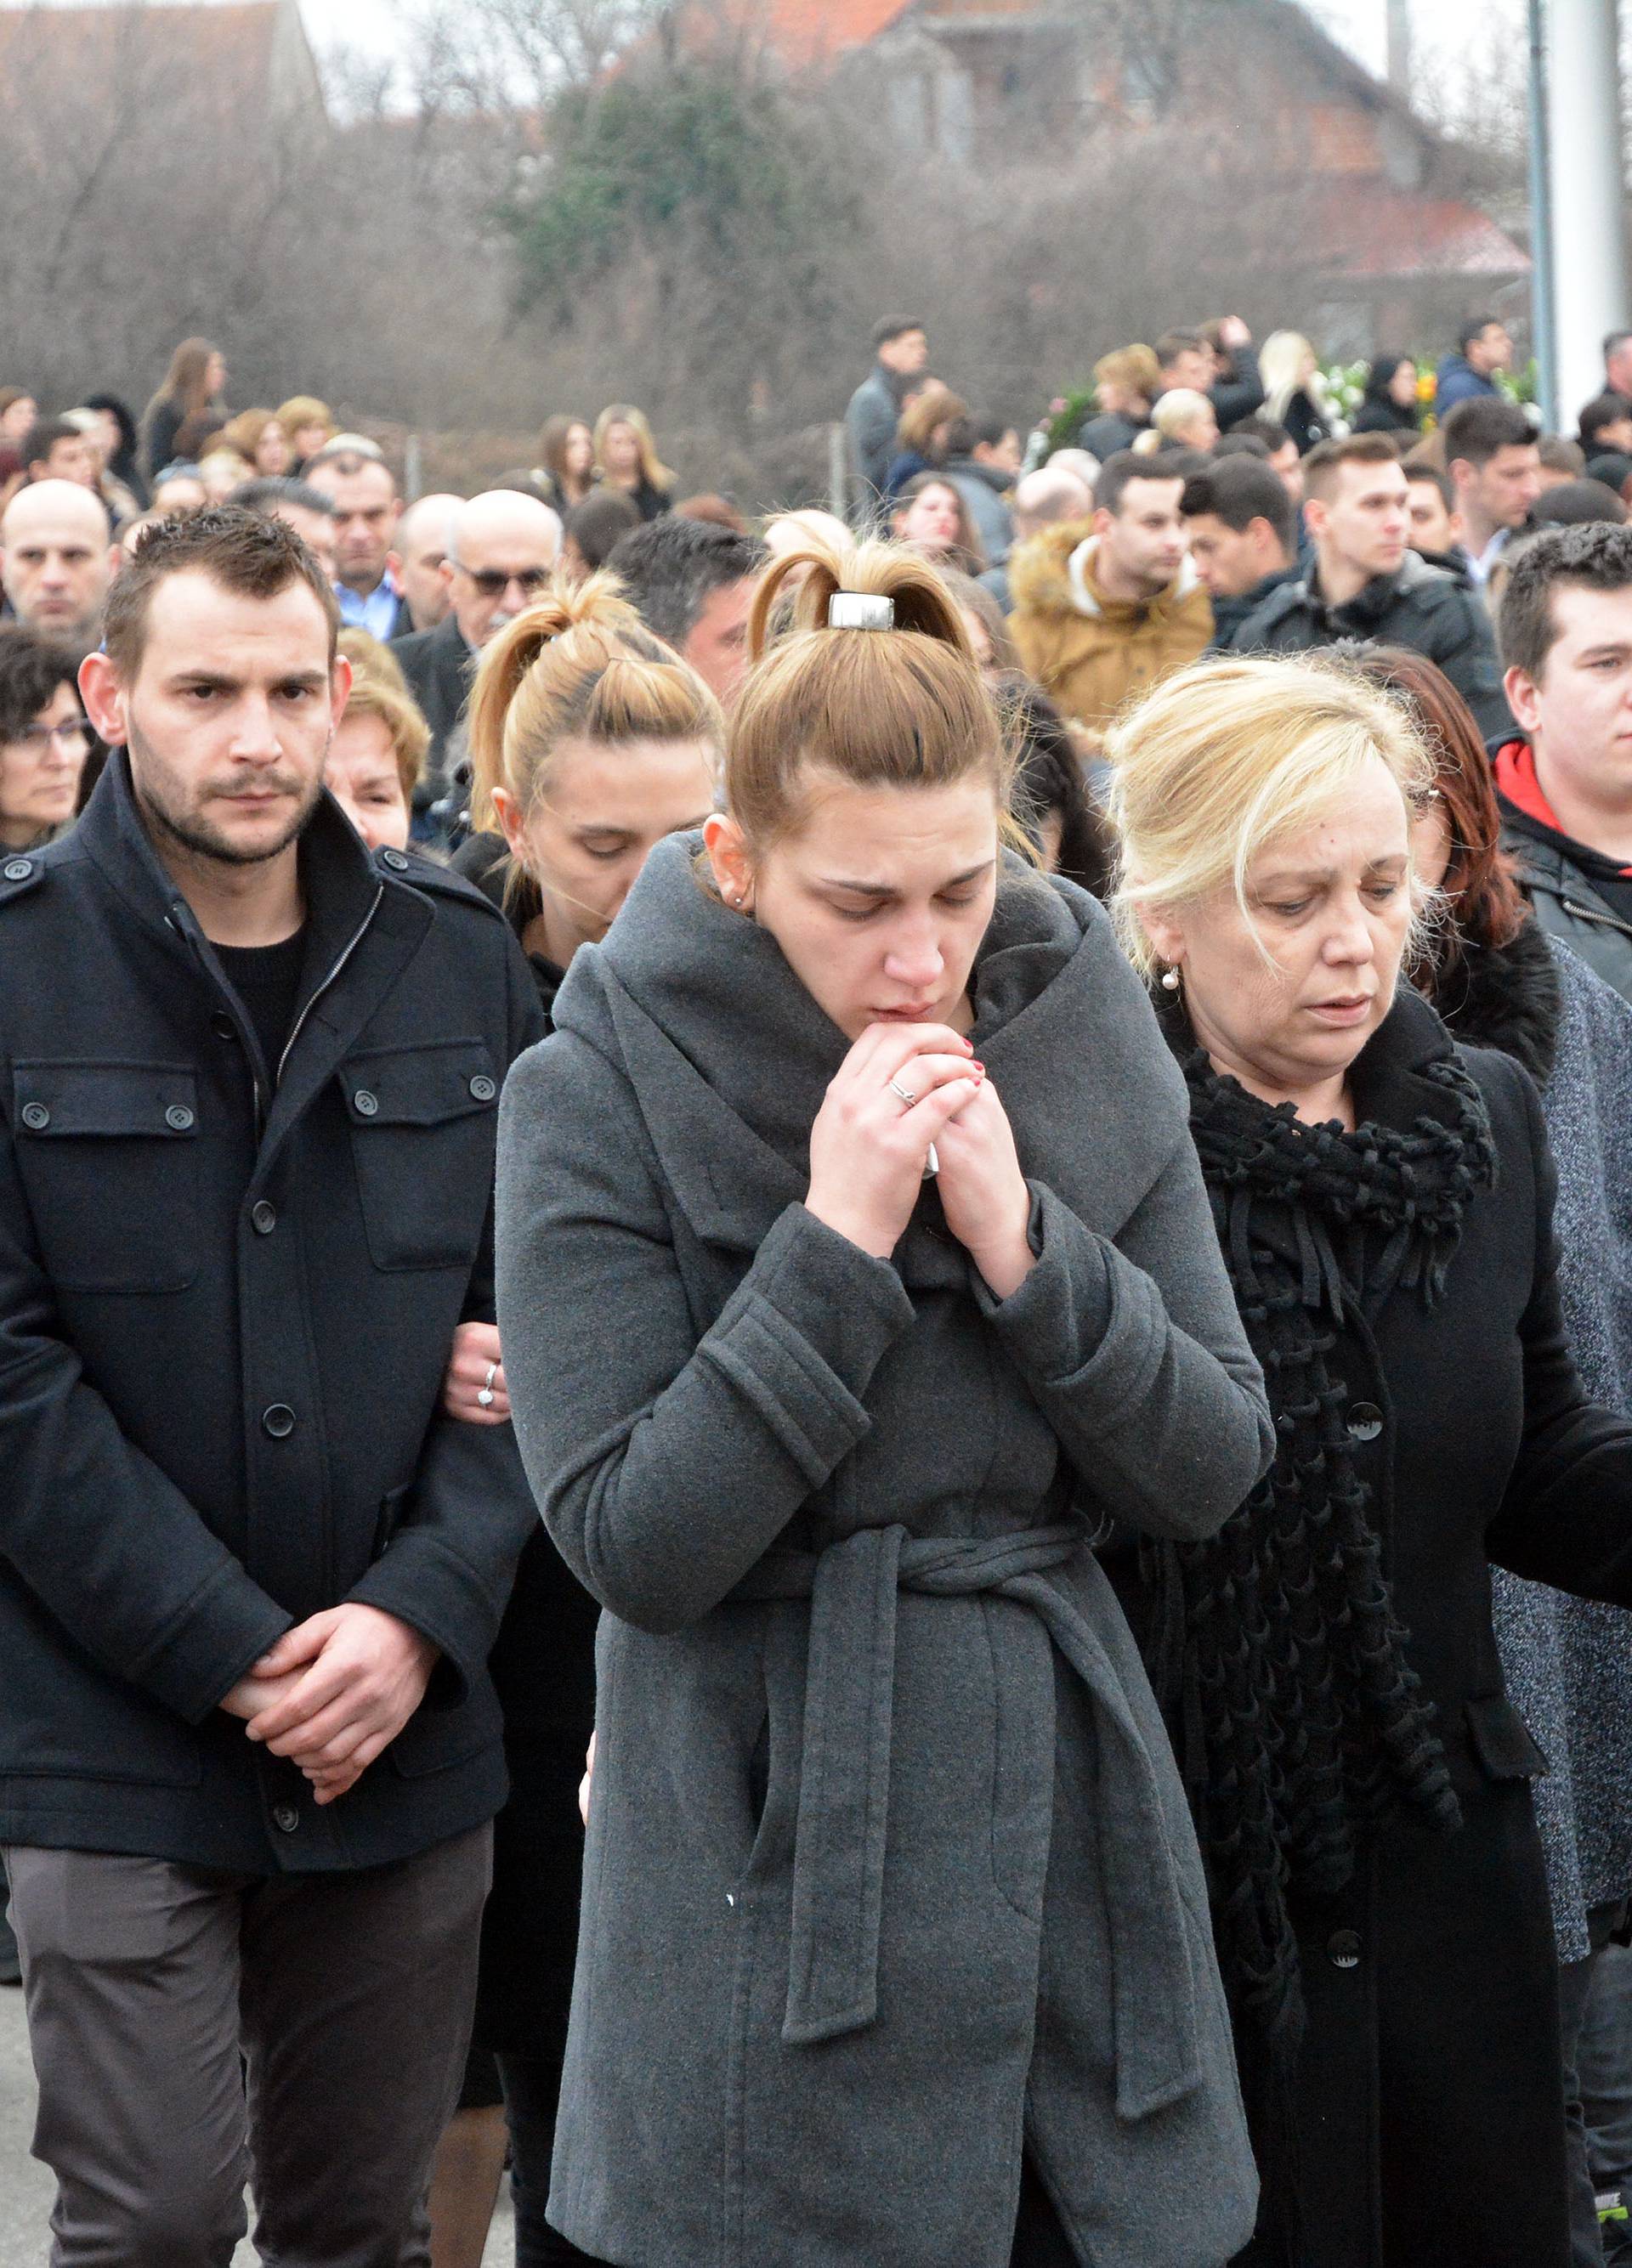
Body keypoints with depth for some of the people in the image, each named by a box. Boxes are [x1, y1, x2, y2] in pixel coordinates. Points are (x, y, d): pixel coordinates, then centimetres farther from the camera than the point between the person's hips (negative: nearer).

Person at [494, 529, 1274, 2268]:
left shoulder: (1080, 1040, 3)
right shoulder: (599, 1092, -9)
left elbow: (1212, 1472, 1)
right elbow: (632, 1545, -14)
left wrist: (1020, 1243, -14)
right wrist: (834, 1242, -20)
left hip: (1068, 1830, 4)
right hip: (776, 1865, -4)